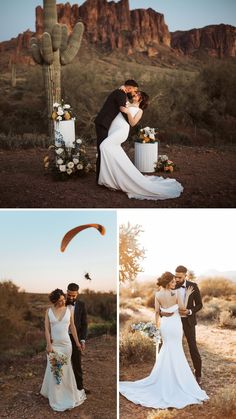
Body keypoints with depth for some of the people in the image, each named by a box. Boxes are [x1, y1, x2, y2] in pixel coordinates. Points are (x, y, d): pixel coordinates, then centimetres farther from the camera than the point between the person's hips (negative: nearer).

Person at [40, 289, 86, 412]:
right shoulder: (49, 311, -5)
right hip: (54, 344, -1)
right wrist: (49, 345, -13)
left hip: (66, 344, 1)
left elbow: (72, 327, 5)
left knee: (66, 369, 9)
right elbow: (47, 329, -6)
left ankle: (67, 394, 27)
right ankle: (56, 398, 20)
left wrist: (77, 342, 7)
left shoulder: (69, 310, -1)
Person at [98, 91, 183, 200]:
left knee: (105, 146, -26)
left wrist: (128, 112, -15)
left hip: (122, 130, -7)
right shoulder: (126, 104, 28)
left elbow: (132, 123, -1)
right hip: (113, 130, 7)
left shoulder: (139, 110, 12)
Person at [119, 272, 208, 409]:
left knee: (167, 348, 20)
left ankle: (165, 377, 27)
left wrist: (157, 322, 16)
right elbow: (183, 308, -10)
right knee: (176, 350, 9)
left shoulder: (158, 294, -7)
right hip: (175, 323, -3)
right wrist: (187, 295, 0)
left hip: (164, 323, 3)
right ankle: (178, 378, 15)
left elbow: (157, 311, -1)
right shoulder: (177, 292, -17)